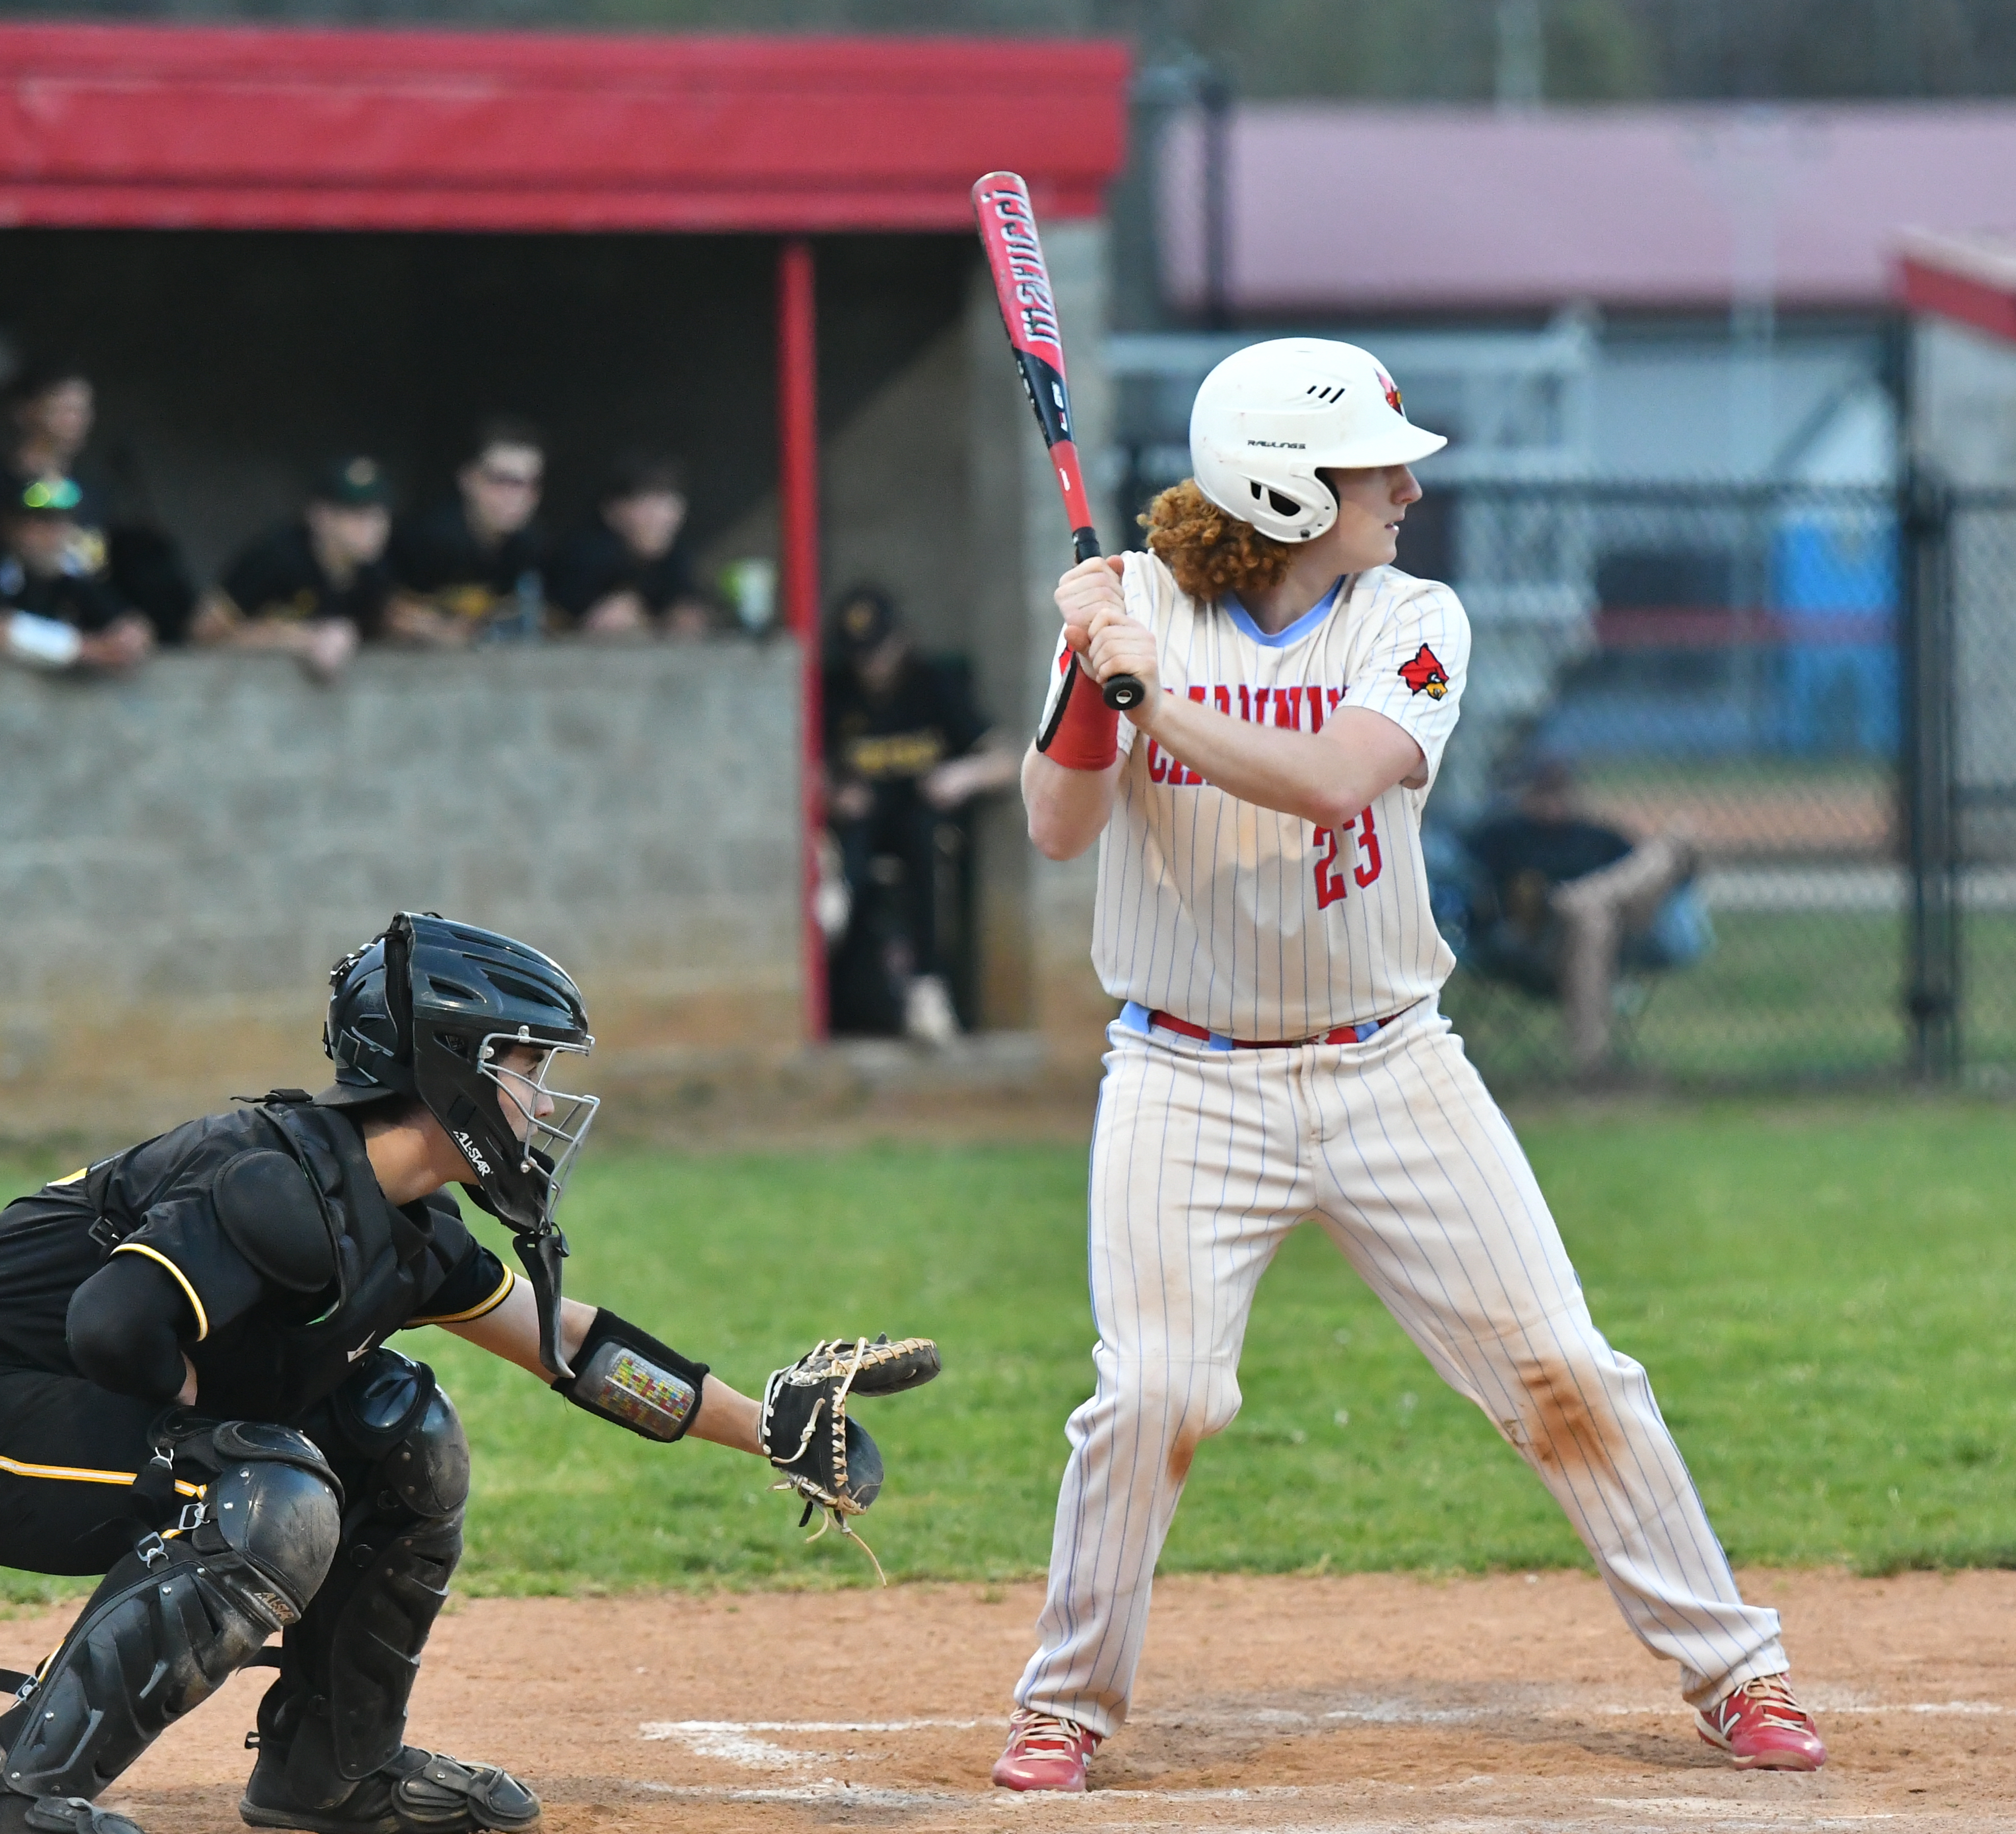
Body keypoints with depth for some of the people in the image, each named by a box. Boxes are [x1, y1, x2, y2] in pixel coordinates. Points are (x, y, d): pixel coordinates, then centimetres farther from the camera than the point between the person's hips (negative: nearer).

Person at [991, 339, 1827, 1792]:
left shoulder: (1413, 624, -3)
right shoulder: (1143, 608, -3)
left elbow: (1329, 781, -21)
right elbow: (1060, 829, -10)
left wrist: (1152, 695, -29)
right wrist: (1090, 668, -25)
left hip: (1390, 1067, 1)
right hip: (1189, 1086, -1)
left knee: (1564, 1375, -1)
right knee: (1154, 1395, -14)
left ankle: (1732, 1669, 11)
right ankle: (1068, 1704, 5)